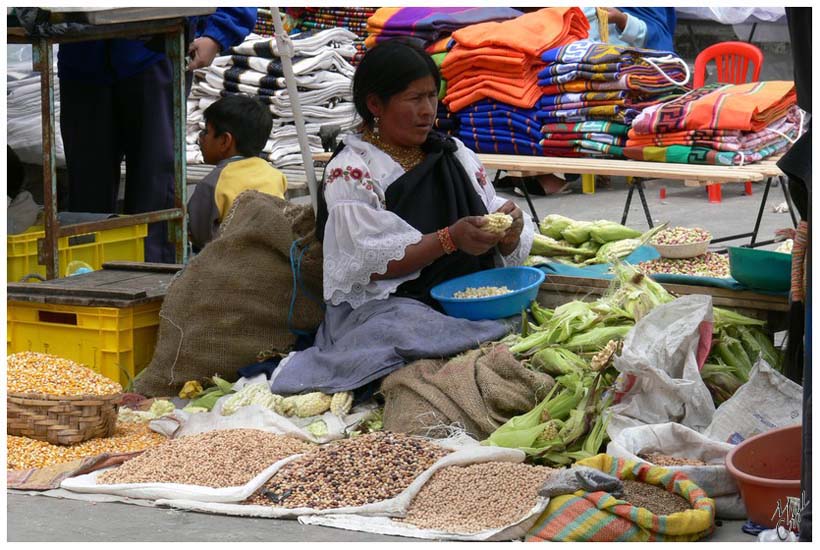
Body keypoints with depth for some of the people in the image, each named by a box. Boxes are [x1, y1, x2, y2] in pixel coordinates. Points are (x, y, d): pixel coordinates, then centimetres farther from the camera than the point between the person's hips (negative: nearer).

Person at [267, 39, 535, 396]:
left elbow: (501, 249, 13)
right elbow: (369, 264, -12)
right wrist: (449, 240, -21)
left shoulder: (454, 155, 15)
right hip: (382, 308, -7)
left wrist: (509, 233, -11)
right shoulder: (350, 170, -2)